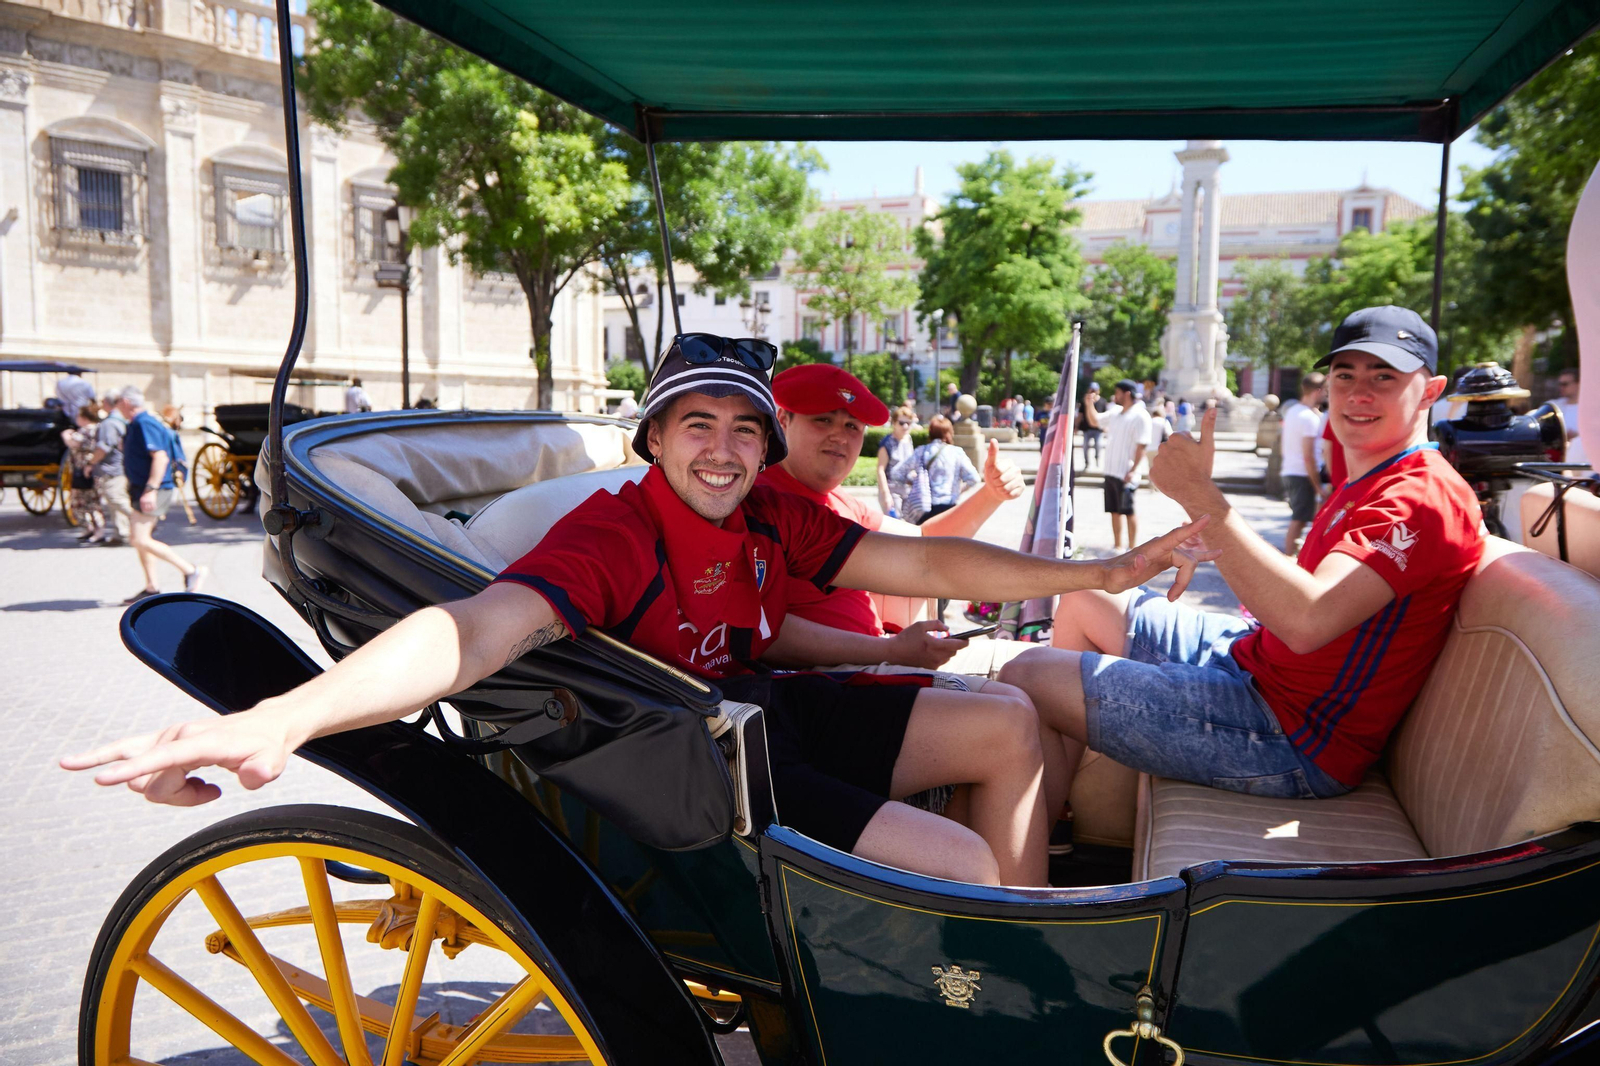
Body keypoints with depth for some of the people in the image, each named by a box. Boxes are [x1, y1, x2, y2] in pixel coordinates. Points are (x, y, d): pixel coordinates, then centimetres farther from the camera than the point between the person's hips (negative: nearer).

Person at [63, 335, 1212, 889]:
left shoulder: (774, 518, 0)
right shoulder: (614, 532, -22)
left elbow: (924, 563, 1)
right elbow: (488, 622, -39)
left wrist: (1092, 574, 0)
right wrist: (282, 718, -55)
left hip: (769, 716, 9)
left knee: (1010, 725, 7)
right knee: (967, 866, -19)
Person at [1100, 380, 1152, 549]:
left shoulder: (1140, 416, -11)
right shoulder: (1115, 413, 13)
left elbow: (1141, 446, -16)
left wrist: (1133, 471, -21)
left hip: (1126, 474, -8)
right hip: (1110, 471, 8)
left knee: (1128, 511, -2)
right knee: (1114, 510, 12)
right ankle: (1117, 545, 21)